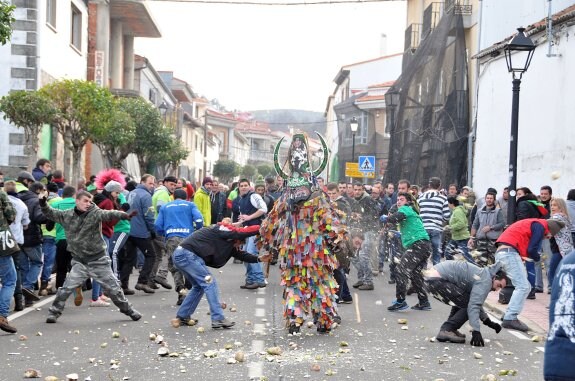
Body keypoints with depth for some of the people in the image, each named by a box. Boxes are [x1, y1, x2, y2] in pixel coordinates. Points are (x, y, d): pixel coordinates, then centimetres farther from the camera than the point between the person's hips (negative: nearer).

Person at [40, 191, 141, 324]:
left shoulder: (95, 213, -12)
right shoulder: (67, 215, 0)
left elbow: (109, 214, -30)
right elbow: (51, 213, 13)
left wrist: (124, 215, -49)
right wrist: (44, 204, -8)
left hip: (98, 260, -1)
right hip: (79, 261, 2)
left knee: (113, 287, 6)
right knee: (66, 288, -4)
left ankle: (127, 309, 25)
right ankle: (54, 312, 16)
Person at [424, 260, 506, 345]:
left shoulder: (481, 274, 22)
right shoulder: (485, 280, -10)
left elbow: (477, 302, 34)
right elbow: (474, 305, -21)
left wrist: (488, 322, 32)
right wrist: (476, 331, -26)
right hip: (437, 280, -10)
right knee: (467, 305, -8)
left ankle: (447, 329, 17)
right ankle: (446, 331, -11)